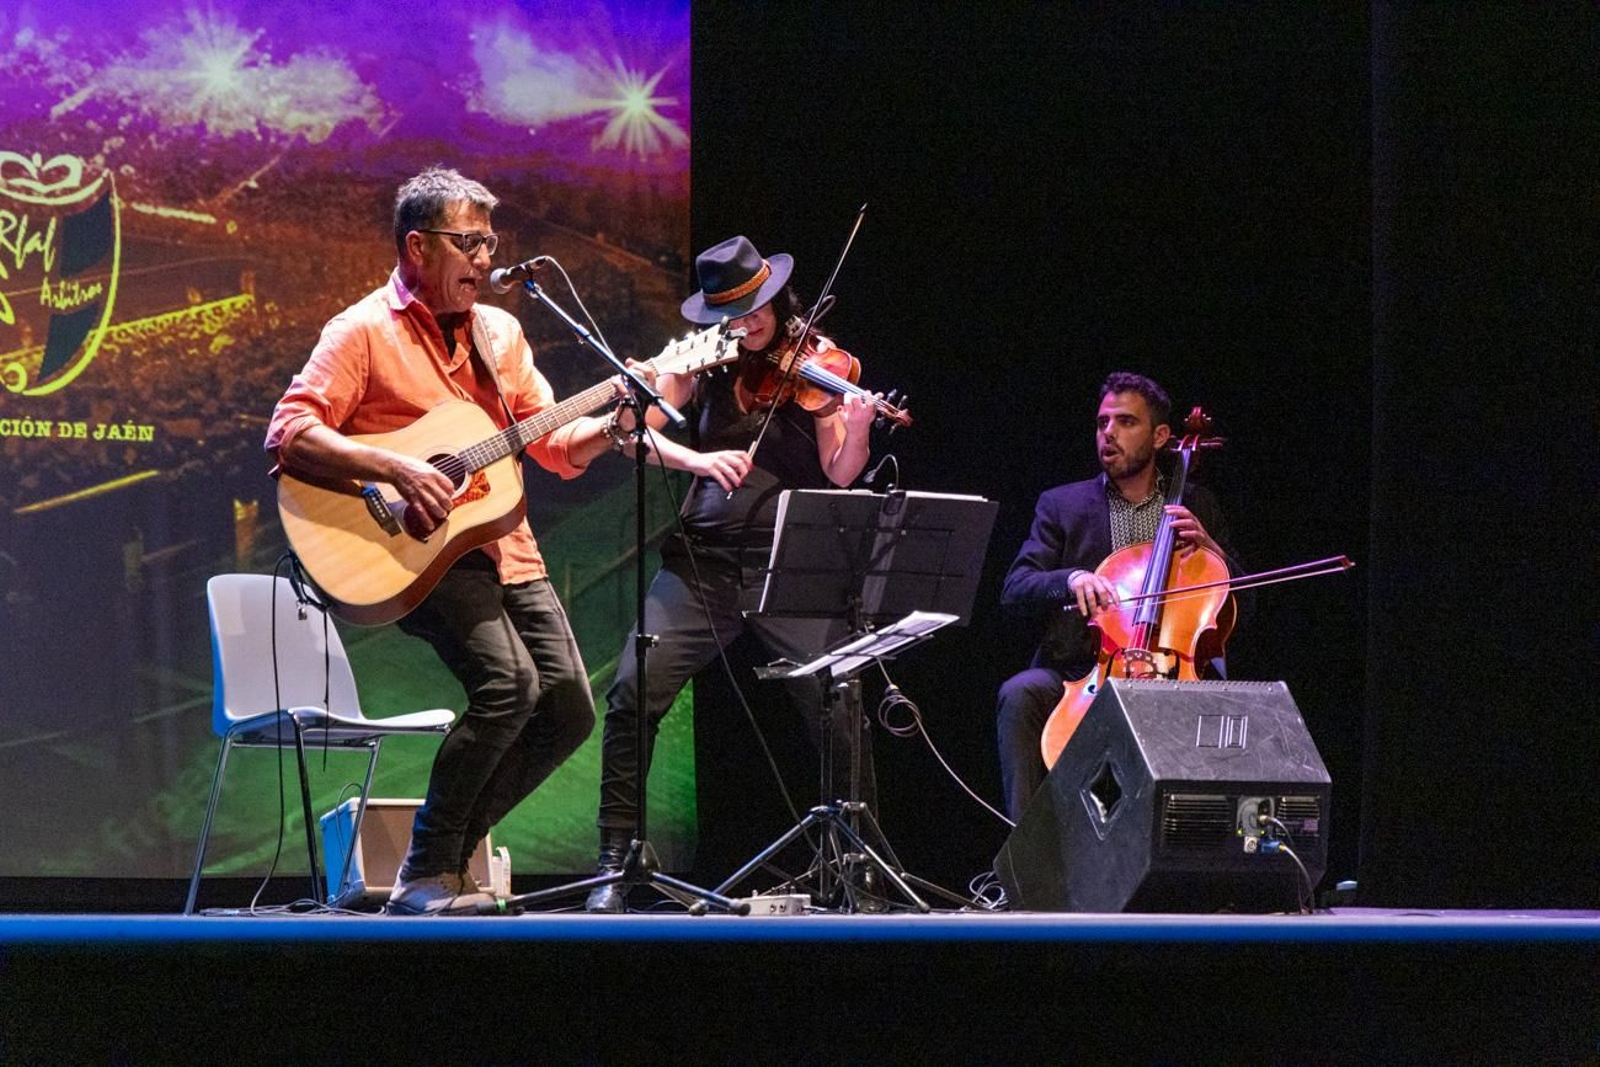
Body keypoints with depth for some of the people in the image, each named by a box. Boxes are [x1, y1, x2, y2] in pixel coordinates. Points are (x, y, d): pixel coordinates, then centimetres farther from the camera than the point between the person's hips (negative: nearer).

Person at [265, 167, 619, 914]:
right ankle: (425, 875, -14)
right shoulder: (364, 332, -4)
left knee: (569, 709, -5)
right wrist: (397, 470, -24)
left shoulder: (498, 331, 16)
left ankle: (448, 854, 11)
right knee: (508, 682, -27)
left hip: (502, 544, 7)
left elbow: (558, 449, 16)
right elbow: (289, 434, -15)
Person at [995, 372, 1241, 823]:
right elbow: (1015, 591, -1)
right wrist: (1071, 579, -22)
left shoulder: (1197, 506, 18)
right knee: (1020, 694, -32)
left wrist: (1208, 547, -3)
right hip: (1078, 677, 0)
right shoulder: (1061, 505, 13)